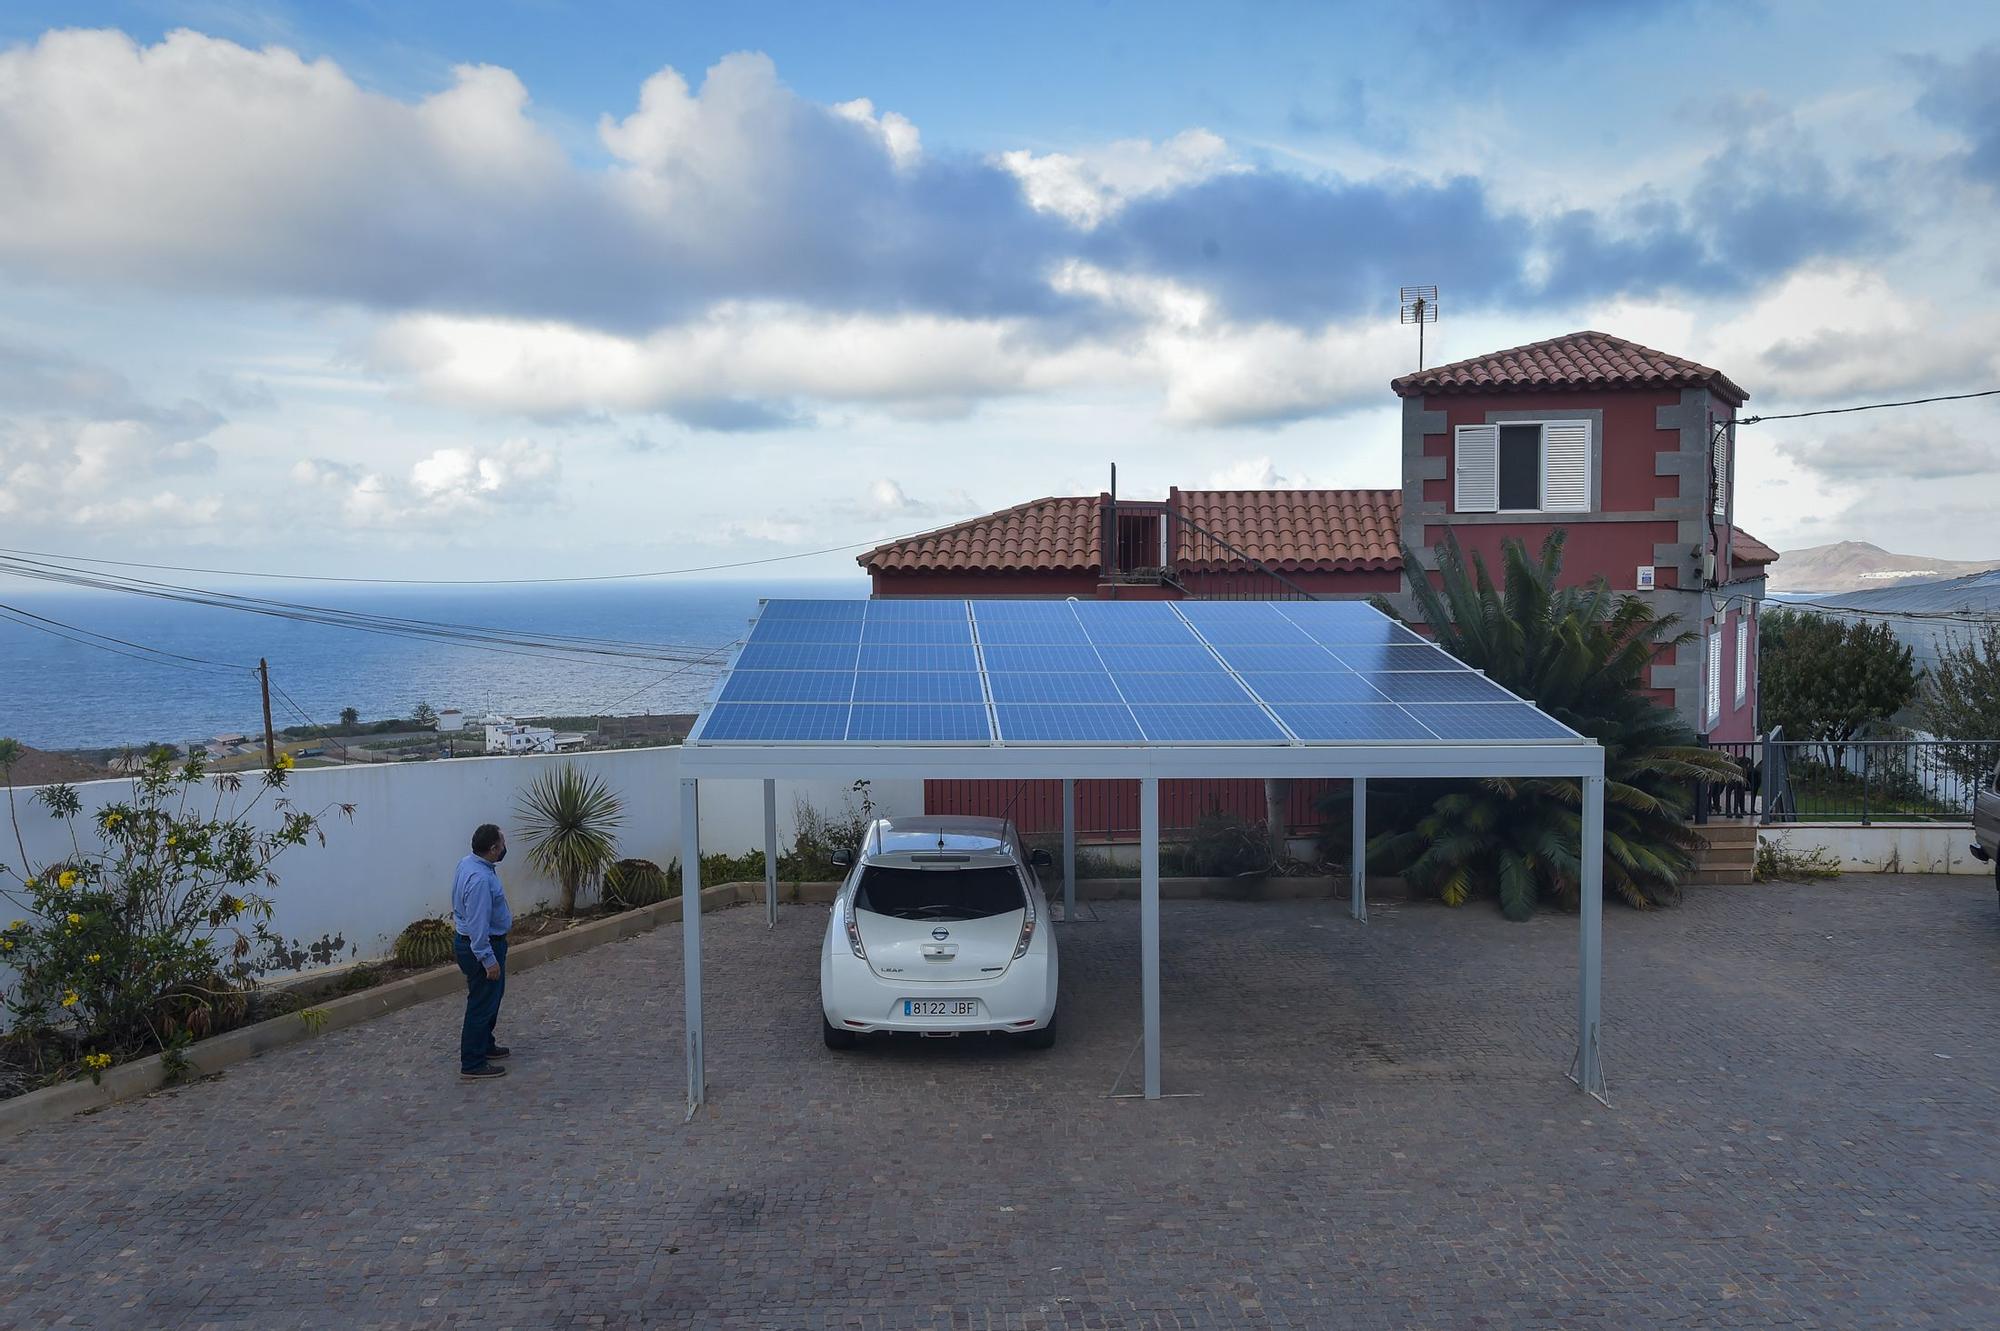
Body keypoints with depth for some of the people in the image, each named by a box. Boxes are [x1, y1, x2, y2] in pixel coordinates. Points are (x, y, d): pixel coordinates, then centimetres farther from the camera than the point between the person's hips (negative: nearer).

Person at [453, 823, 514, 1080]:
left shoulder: (469, 862, 2)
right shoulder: (480, 879, -30)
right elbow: (478, 924, -29)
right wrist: (488, 960, -25)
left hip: (470, 941, 10)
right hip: (481, 946, -10)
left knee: (490, 998, 24)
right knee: (482, 1004, 0)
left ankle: (485, 1045, 39)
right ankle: (472, 1064, 8)